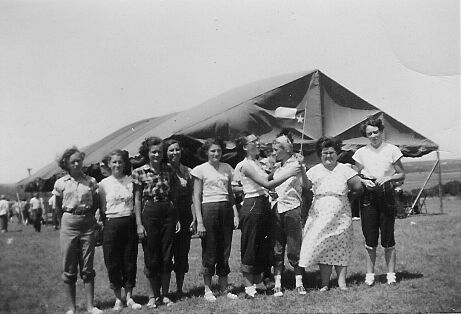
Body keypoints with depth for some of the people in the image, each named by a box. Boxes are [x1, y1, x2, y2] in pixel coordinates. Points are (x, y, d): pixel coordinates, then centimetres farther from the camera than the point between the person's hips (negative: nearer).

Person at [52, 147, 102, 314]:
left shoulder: (90, 181, 3)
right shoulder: (61, 183, 2)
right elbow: (58, 207, 13)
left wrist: (87, 216, 6)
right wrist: (70, 215, 10)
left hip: (87, 224, 1)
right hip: (69, 224, 0)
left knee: (87, 267, 3)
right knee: (69, 268, 2)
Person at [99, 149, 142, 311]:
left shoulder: (131, 181, 4)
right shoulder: (104, 184, 1)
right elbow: (102, 209, 5)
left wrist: (138, 224, 0)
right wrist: (105, 225, -2)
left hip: (129, 223, 1)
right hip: (112, 224, -1)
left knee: (130, 260, 5)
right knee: (113, 263, 3)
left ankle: (129, 297, 16)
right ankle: (118, 298, 16)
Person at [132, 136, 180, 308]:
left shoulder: (168, 170, 8)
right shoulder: (139, 172, -1)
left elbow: (173, 195, 12)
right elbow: (137, 199, -1)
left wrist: (177, 218, 6)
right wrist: (139, 224, -6)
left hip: (168, 213, 3)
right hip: (149, 214, -3)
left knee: (167, 256, 6)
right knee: (152, 257, 4)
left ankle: (165, 294, 17)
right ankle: (153, 295, 17)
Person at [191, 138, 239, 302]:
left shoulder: (226, 168, 12)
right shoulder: (201, 170, -1)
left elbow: (230, 193, 15)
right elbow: (197, 196, -3)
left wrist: (235, 214, 5)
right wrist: (199, 221, -9)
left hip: (226, 209, 4)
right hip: (209, 209, -4)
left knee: (225, 250, 7)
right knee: (209, 251, 0)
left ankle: (224, 288, 17)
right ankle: (207, 289, 11)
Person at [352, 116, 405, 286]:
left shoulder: (392, 150, 3)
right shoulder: (361, 152, 8)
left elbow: (401, 175, 5)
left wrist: (387, 178, -13)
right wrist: (364, 181, -8)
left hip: (386, 194, -1)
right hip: (368, 196, 1)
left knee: (388, 237, 0)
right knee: (370, 238, 2)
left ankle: (391, 274, 12)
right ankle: (370, 274, 12)